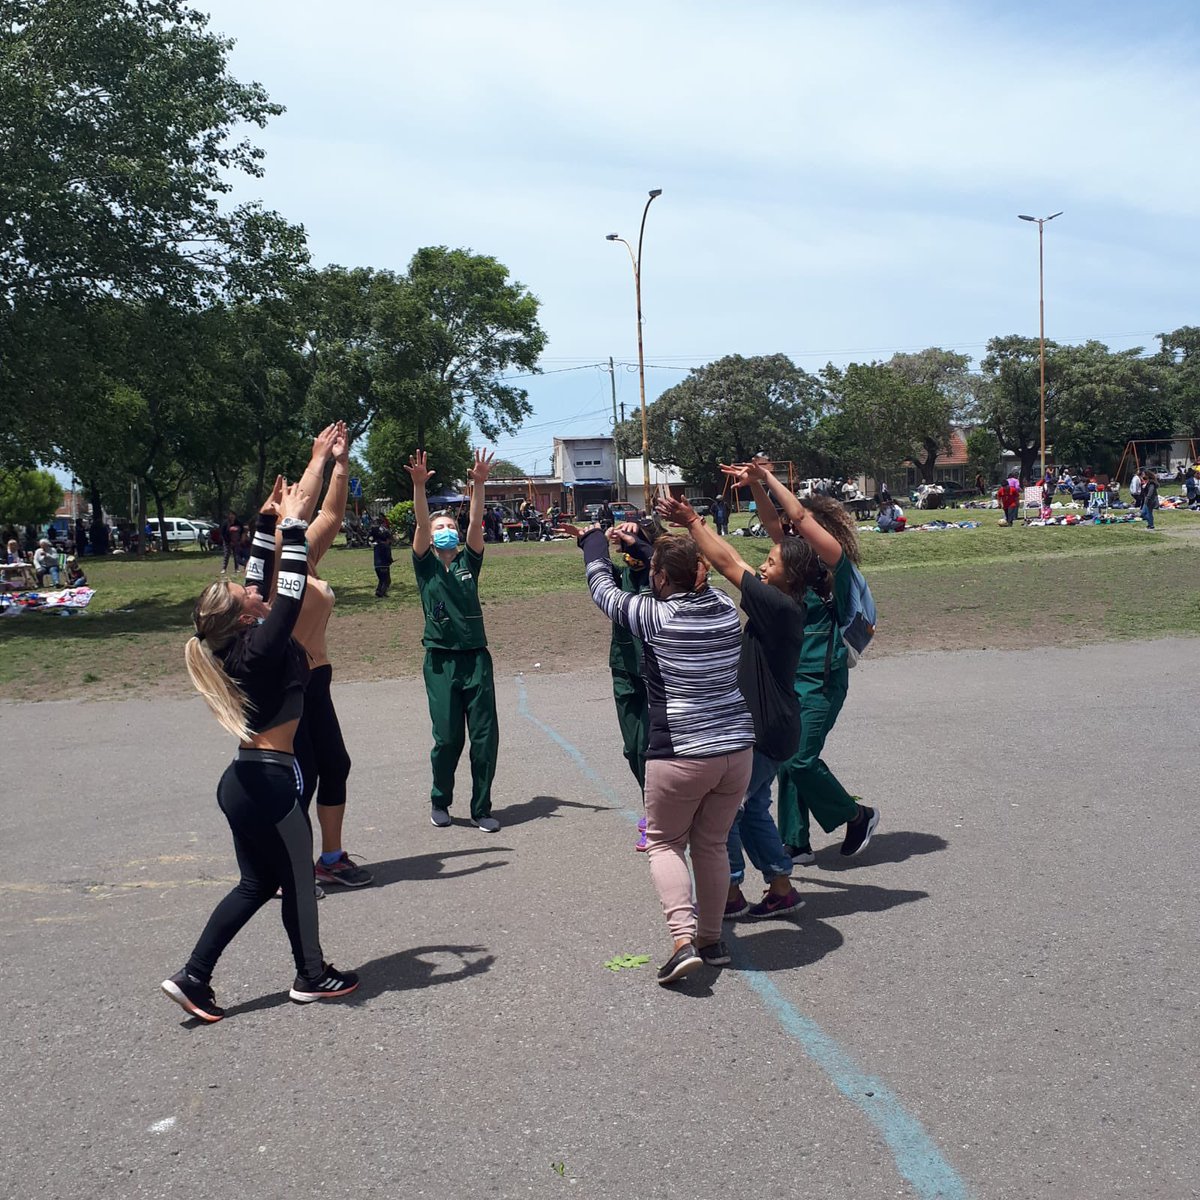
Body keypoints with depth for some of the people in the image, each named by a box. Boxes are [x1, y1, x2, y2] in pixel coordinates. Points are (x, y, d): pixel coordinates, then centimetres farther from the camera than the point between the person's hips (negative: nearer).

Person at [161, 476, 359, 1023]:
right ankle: (312, 976, 29)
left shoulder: (235, 643, 4)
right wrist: (291, 524, -13)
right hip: (271, 780, -9)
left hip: (243, 781, 9)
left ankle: (192, 977, 16)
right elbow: (290, 592, -19)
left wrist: (267, 522, 14)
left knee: (257, 883, 19)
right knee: (297, 880, 11)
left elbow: (263, 578, 14)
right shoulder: (261, 647, -19)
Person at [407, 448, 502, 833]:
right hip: (441, 660, -2)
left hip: (477, 657, 2)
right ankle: (440, 801, 24)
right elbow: (420, 524, -10)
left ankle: (481, 809, 11)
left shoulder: (468, 562, 10)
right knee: (447, 738, 1)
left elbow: (476, 523, -3)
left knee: (485, 736, 0)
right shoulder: (425, 565, 5)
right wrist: (419, 485, -23)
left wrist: (479, 484, -16)